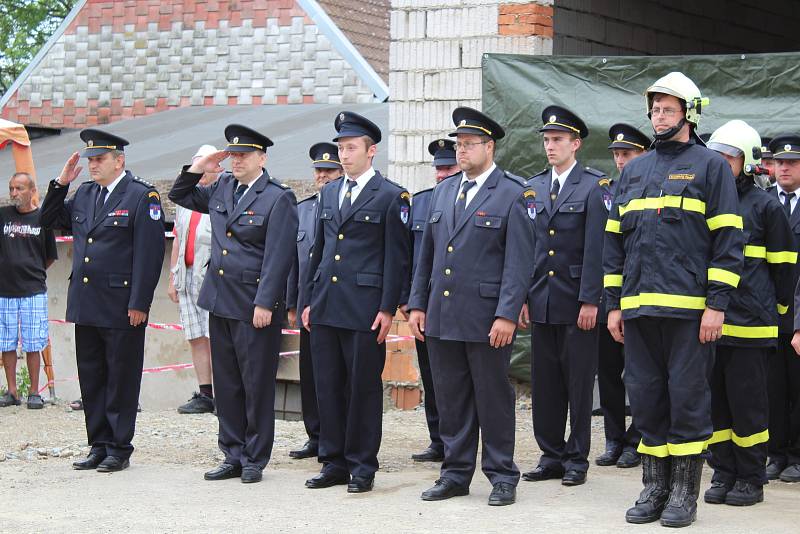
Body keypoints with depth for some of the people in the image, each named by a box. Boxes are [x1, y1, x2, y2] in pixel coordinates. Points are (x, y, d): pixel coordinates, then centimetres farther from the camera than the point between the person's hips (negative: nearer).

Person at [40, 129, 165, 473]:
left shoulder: (142, 196, -9)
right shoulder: (84, 194, 13)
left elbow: (149, 254, -13)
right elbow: (49, 221, 19)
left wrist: (139, 303, -17)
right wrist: (60, 184, 5)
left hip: (121, 309, -7)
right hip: (85, 305, 7)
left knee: (121, 378, 3)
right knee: (91, 378, 12)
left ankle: (119, 449, 10)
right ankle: (99, 445, 21)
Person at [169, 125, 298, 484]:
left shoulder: (278, 198, -9)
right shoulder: (222, 188, 11)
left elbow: (278, 257, -14)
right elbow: (180, 197, 26)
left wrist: (264, 303, -19)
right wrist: (196, 170, 8)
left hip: (254, 306, -7)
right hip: (220, 302, 7)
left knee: (257, 386, 1)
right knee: (226, 385, 11)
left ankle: (255, 459, 10)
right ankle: (233, 456, 20)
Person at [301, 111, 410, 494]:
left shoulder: (391, 196, -3)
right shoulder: (328, 193, 15)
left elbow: (397, 258, -6)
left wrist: (387, 309, -11)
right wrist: (308, 300, 14)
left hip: (364, 309, -6)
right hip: (326, 305, 6)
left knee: (364, 387, 1)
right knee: (328, 386, 8)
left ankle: (362, 466, 9)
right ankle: (334, 462, 17)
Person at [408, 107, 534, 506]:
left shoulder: (512, 194, -4)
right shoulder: (442, 192, 14)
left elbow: (519, 261, -9)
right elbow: (427, 253, 17)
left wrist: (507, 315, -16)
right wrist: (417, 304, 10)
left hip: (486, 317, -5)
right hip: (441, 316, 5)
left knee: (493, 396, 2)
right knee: (450, 398, 10)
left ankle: (502, 476, 12)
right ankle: (455, 473, 19)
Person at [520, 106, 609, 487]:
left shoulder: (594, 187, -4)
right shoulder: (534, 187, 12)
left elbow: (596, 248, -10)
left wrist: (590, 301, -14)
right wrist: (522, 297, 6)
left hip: (577, 303, -5)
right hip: (541, 302, 5)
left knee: (579, 383, 1)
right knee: (545, 383, 8)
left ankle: (577, 459, 9)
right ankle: (551, 455, 17)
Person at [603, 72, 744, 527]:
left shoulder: (711, 166, 2)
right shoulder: (633, 171, 17)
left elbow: (728, 240, -4)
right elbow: (615, 240, 18)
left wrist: (717, 304, -11)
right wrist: (614, 304, 12)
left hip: (689, 309, -5)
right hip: (639, 309, 5)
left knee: (687, 396, -1)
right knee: (646, 397, 8)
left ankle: (685, 492, 7)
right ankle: (655, 487, 17)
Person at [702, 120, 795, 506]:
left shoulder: (764, 206, -2)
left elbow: (783, 264, 3)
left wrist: (777, 308, 6)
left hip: (748, 324, -5)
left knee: (747, 402, 0)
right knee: (715, 401, 8)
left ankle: (751, 480, 9)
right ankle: (723, 474, 17)